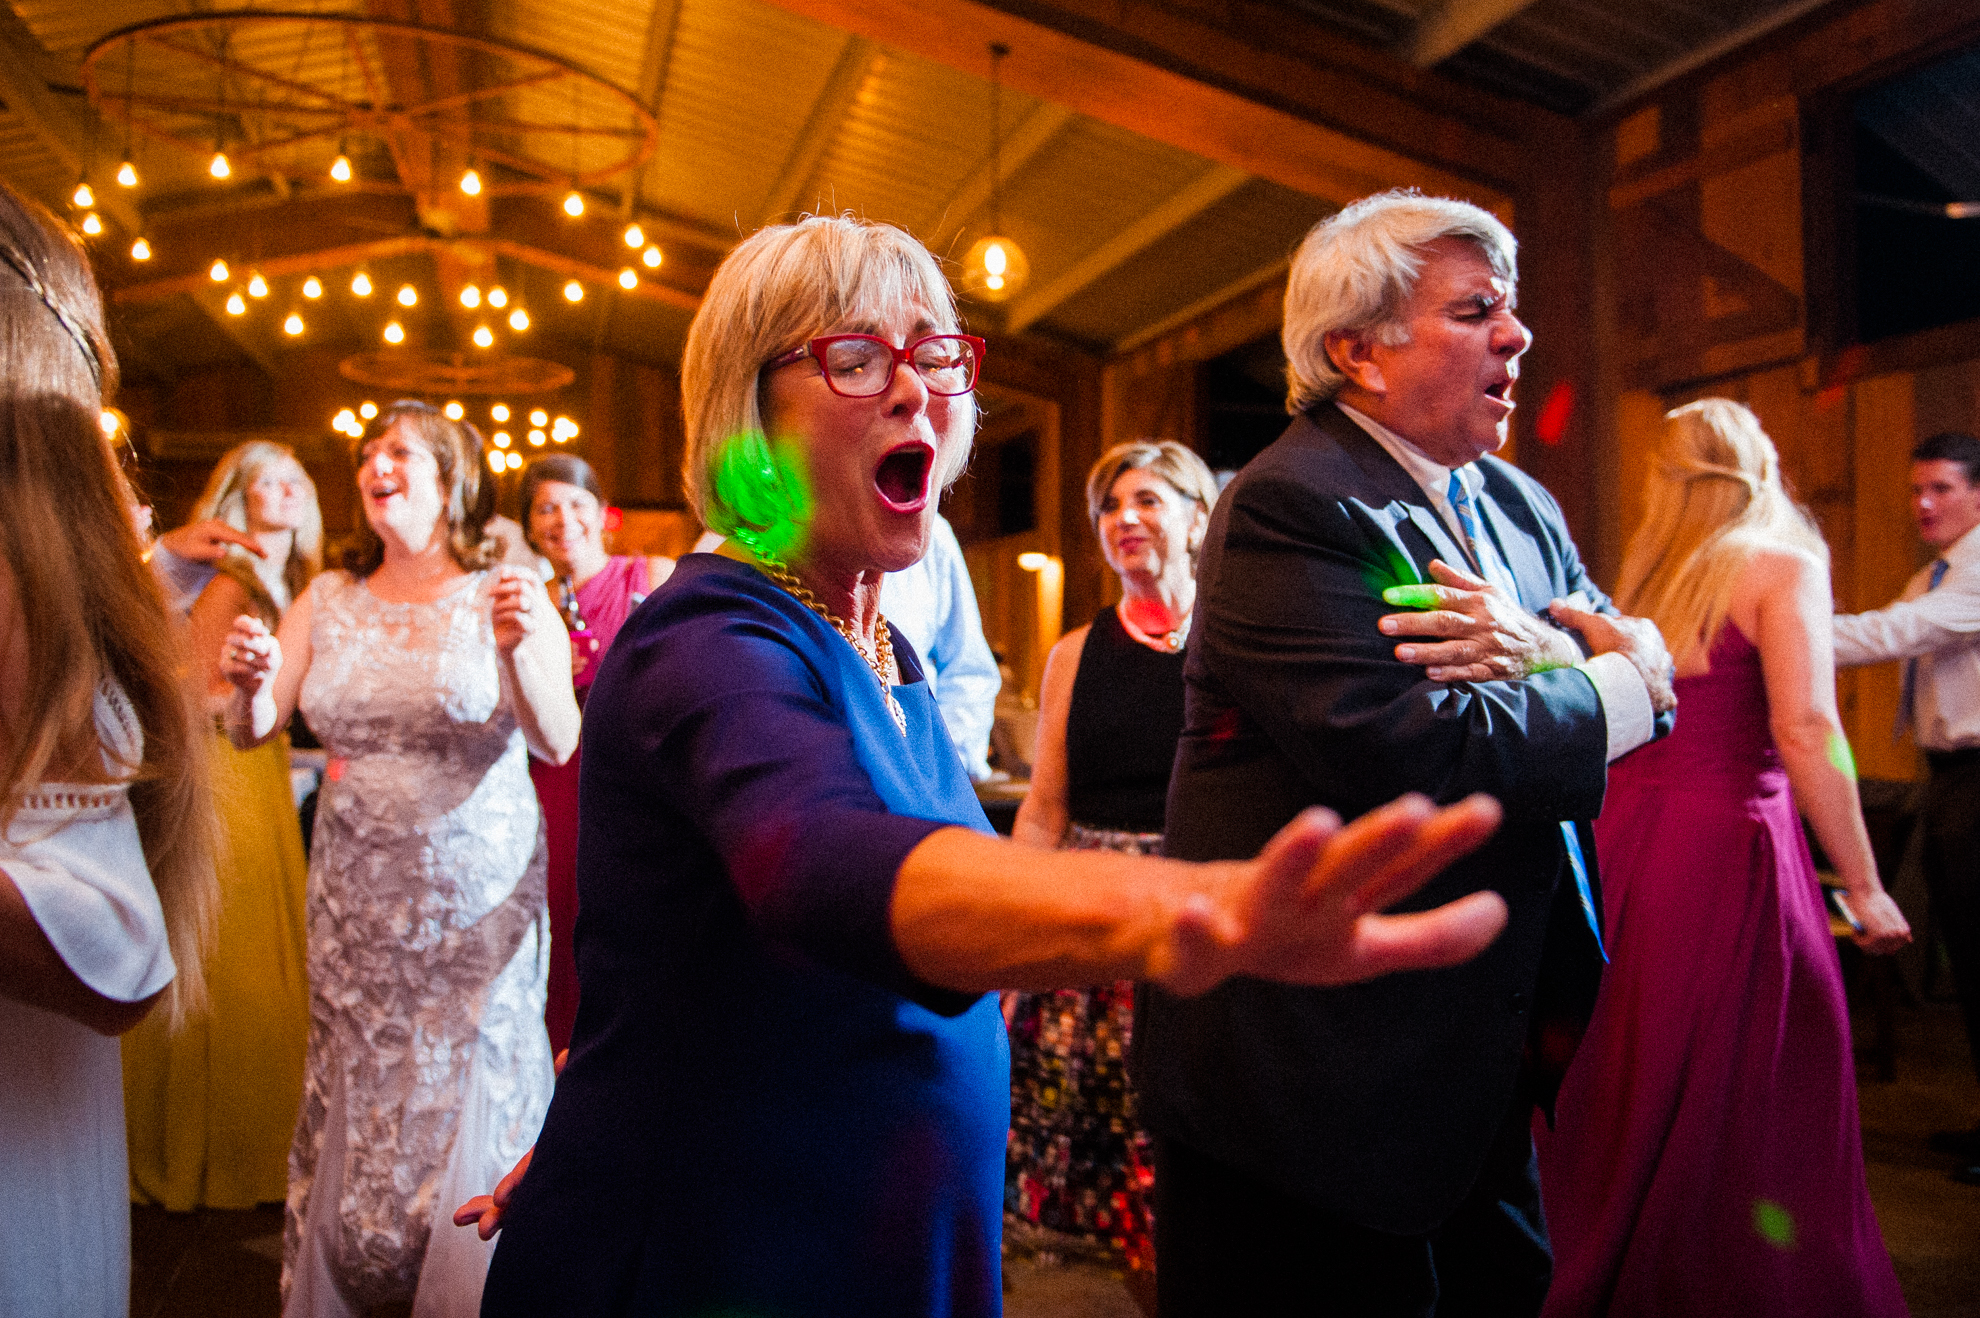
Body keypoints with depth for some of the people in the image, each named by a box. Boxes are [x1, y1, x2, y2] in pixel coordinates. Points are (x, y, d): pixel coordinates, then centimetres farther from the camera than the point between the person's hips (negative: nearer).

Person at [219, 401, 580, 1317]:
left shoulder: (506, 595, -7)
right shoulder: (327, 601, 6)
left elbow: (558, 743, -16)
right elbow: (252, 732, 4)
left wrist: (520, 652, -34)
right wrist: (251, 684, -19)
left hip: (477, 899, -3)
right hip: (356, 898, 4)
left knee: (471, 1098, 4)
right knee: (354, 1095, 13)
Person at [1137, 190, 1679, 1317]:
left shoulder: (1521, 507, 10)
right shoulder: (1291, 508, -18)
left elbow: (1653, 669, 4)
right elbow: (1412, 762, -29)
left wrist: (1544, 657, -19)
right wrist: (1614, 686, -12)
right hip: (1319, 1070, -8)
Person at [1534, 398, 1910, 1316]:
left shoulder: (1641, 575, 13)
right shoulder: (1781, 565, -3)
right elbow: (1805, 729, -12)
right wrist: (1863, 887, -9)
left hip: (1623, 842, 6)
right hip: (1727, 845, -6)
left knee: (1626, 1093, 15)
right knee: (1743, 1099, 4)